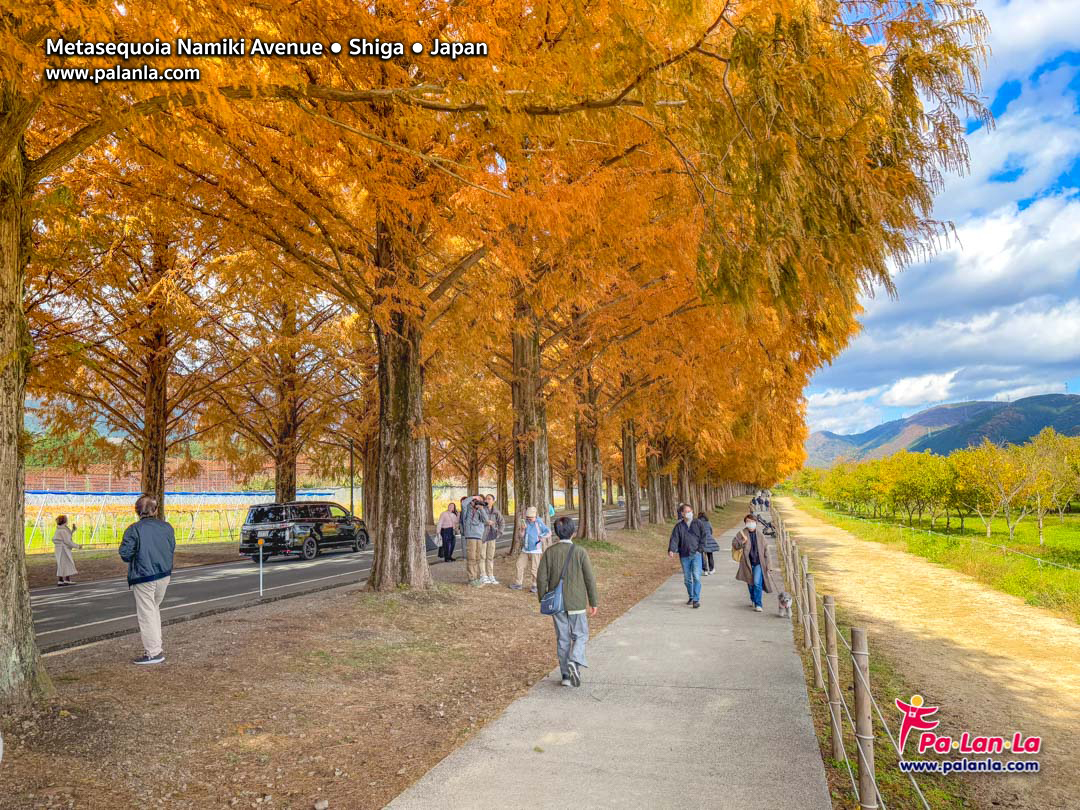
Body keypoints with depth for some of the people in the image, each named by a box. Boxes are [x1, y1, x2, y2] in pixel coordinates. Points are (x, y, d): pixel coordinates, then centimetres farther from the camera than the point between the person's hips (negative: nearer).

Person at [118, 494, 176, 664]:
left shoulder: (134, 529, -13)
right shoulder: (167, 527, 3)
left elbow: (125, 554, -15)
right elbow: (172, 549, 9)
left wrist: (137, 556, 5)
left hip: (144, 578, -6)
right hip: (164, 575, 6)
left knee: (146, 614, 1)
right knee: (154, 609, 21)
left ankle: (153, 653, 3)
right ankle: (157, 646, 24)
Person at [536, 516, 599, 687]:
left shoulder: (549, 552, -4)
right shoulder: (580, 552, -10)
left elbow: (541, 578, -3)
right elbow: (590, 579, -8)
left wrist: (543, 600, 10)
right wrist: (594, 602, 2)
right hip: (576, 603, -2)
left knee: (562, 638, 12)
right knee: (580, 635, 12)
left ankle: (566, 675, 15)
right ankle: (575, 661, -13)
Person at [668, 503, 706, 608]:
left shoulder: (698, 524, 3)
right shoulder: (679, 526, 3)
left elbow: (703, 537, 6)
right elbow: (674, 539, -5)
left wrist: (700, 549, -5)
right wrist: (671, 550, -21)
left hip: (696, 555, -2)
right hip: (684, 556, 2)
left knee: (696, 577, -12)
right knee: (687, 578, 11)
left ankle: (696, 599, -9)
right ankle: (691, 597, 28)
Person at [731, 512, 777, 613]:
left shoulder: (761, 536, 0)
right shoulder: (742, 534, -2)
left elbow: (766, 551, 3)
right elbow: (734, 545, -8)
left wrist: (769, 566, 1)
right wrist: (743, 541, -26)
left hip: (758, 563, -1)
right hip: (747, 563, 1)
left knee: (757, 583, -14)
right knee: (750, 583, 15)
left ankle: (758, 604, -6)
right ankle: (753, 599, 40)